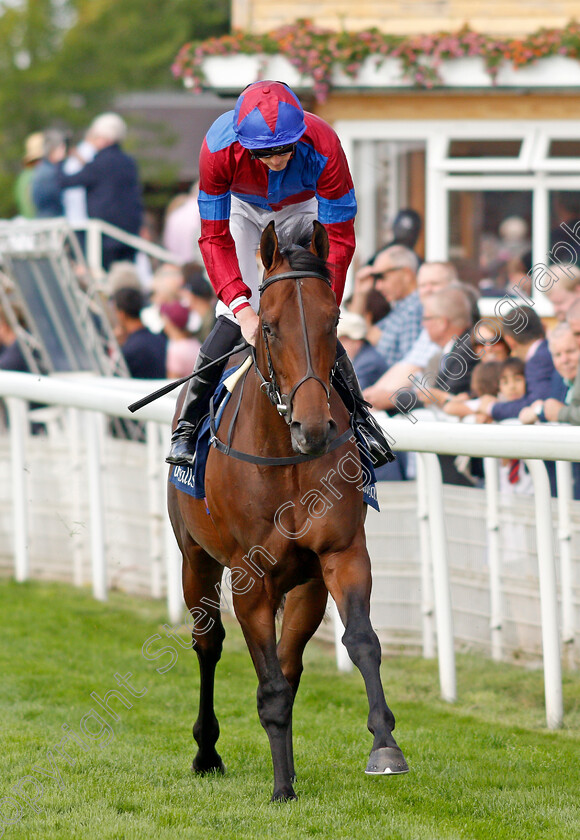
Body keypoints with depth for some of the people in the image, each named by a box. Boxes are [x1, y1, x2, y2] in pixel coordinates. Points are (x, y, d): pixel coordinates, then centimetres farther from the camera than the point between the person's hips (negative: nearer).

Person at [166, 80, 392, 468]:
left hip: (301, 208, 0)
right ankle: (188, 421, -2)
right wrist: (241, 307, -43)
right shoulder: (219, 148, -39)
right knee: (235, 320, -16)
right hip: (240, 207, 0)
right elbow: (215, 238, -31)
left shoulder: (323, 148, -39)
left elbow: (338, 239, -31)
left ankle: (359, 415, 5)